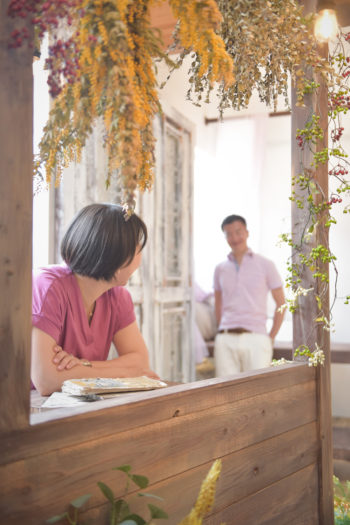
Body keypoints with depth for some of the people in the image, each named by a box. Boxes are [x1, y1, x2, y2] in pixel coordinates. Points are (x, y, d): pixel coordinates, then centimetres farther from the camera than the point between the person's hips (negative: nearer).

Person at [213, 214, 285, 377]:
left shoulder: (265, 265, 5)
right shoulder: (220, 269, 13)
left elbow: (281, 303, 8)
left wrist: (271, 338, 4)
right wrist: (224, 332, 12)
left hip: (255, 339, -2)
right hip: (225, 340, 3)